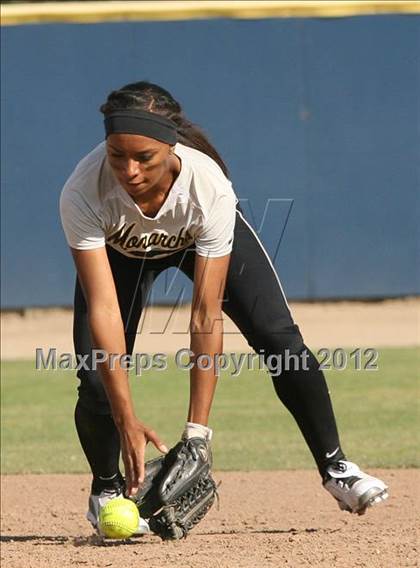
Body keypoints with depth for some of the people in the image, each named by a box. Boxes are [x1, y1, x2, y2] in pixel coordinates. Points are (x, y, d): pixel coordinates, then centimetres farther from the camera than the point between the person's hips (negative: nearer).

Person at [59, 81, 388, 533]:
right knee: (97, 384, -14)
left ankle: (334, 467, 2)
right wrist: (126, 420, -48)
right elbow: (103, 309, -42)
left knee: (281, 342, -15)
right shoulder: (82, 195, -42)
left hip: (205, 236, 0)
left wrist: (197, 430, -41)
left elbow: (206, 316, -39)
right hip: (120, 248, 0)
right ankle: (107, 487, 15)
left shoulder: (210, 188, -42)